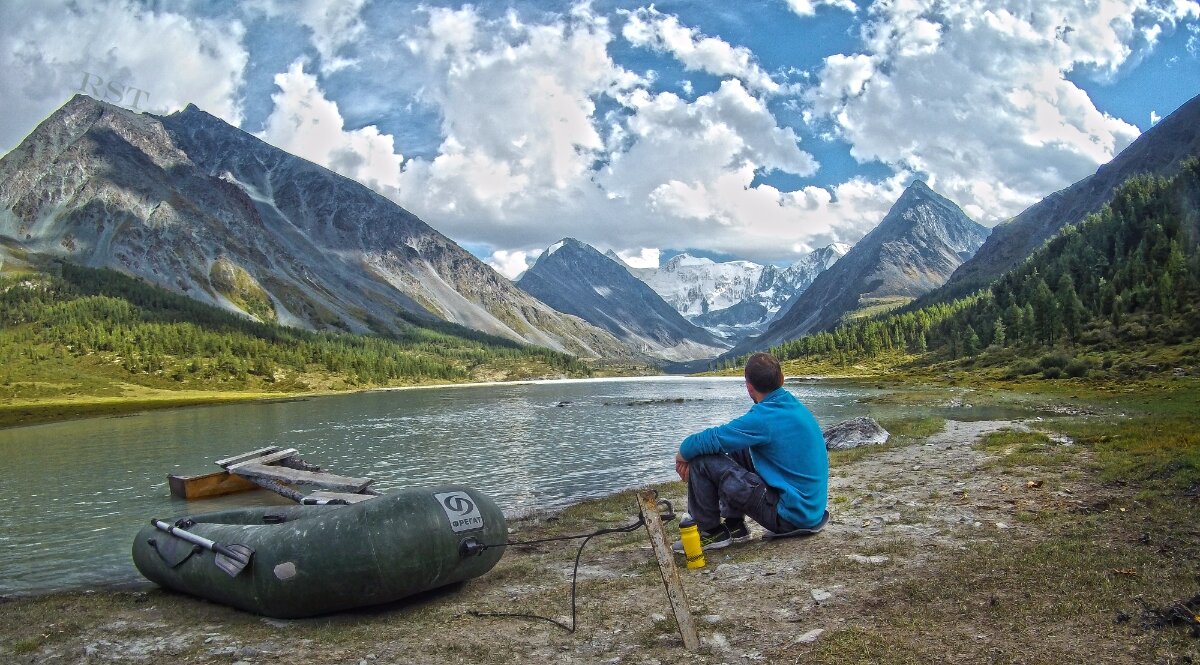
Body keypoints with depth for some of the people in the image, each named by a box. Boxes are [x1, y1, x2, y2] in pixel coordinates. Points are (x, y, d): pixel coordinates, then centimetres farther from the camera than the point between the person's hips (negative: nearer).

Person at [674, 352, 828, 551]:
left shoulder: (764, 418, -22)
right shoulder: (793, 404, 7)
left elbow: (712, 439, -18)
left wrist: (683, 453, 4)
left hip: (793, 517, -9)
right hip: (812, 509, 9)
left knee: (702, 461, -10)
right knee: (737, 449, 18)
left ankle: (710, 532, 10)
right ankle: (734, 526, 23)